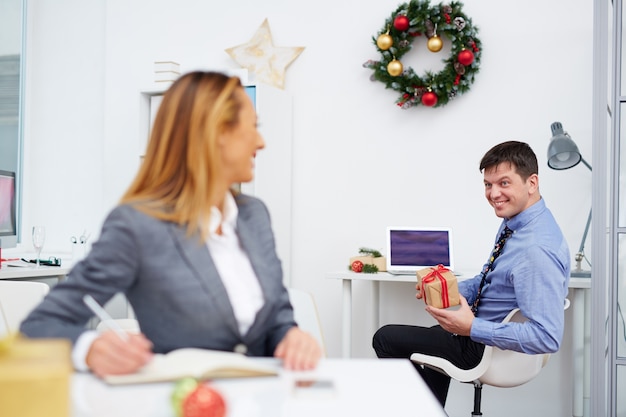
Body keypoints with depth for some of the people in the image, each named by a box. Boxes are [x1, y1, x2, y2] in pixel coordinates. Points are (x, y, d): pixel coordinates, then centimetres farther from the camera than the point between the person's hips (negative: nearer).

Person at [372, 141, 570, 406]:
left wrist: (471, 328, -32)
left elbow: (547, 338, -35)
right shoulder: (513, 220, -1)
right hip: (478, 330, 9)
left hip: (484, 347, -9)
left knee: (385, 338, 0)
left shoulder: (537, 249, -31)